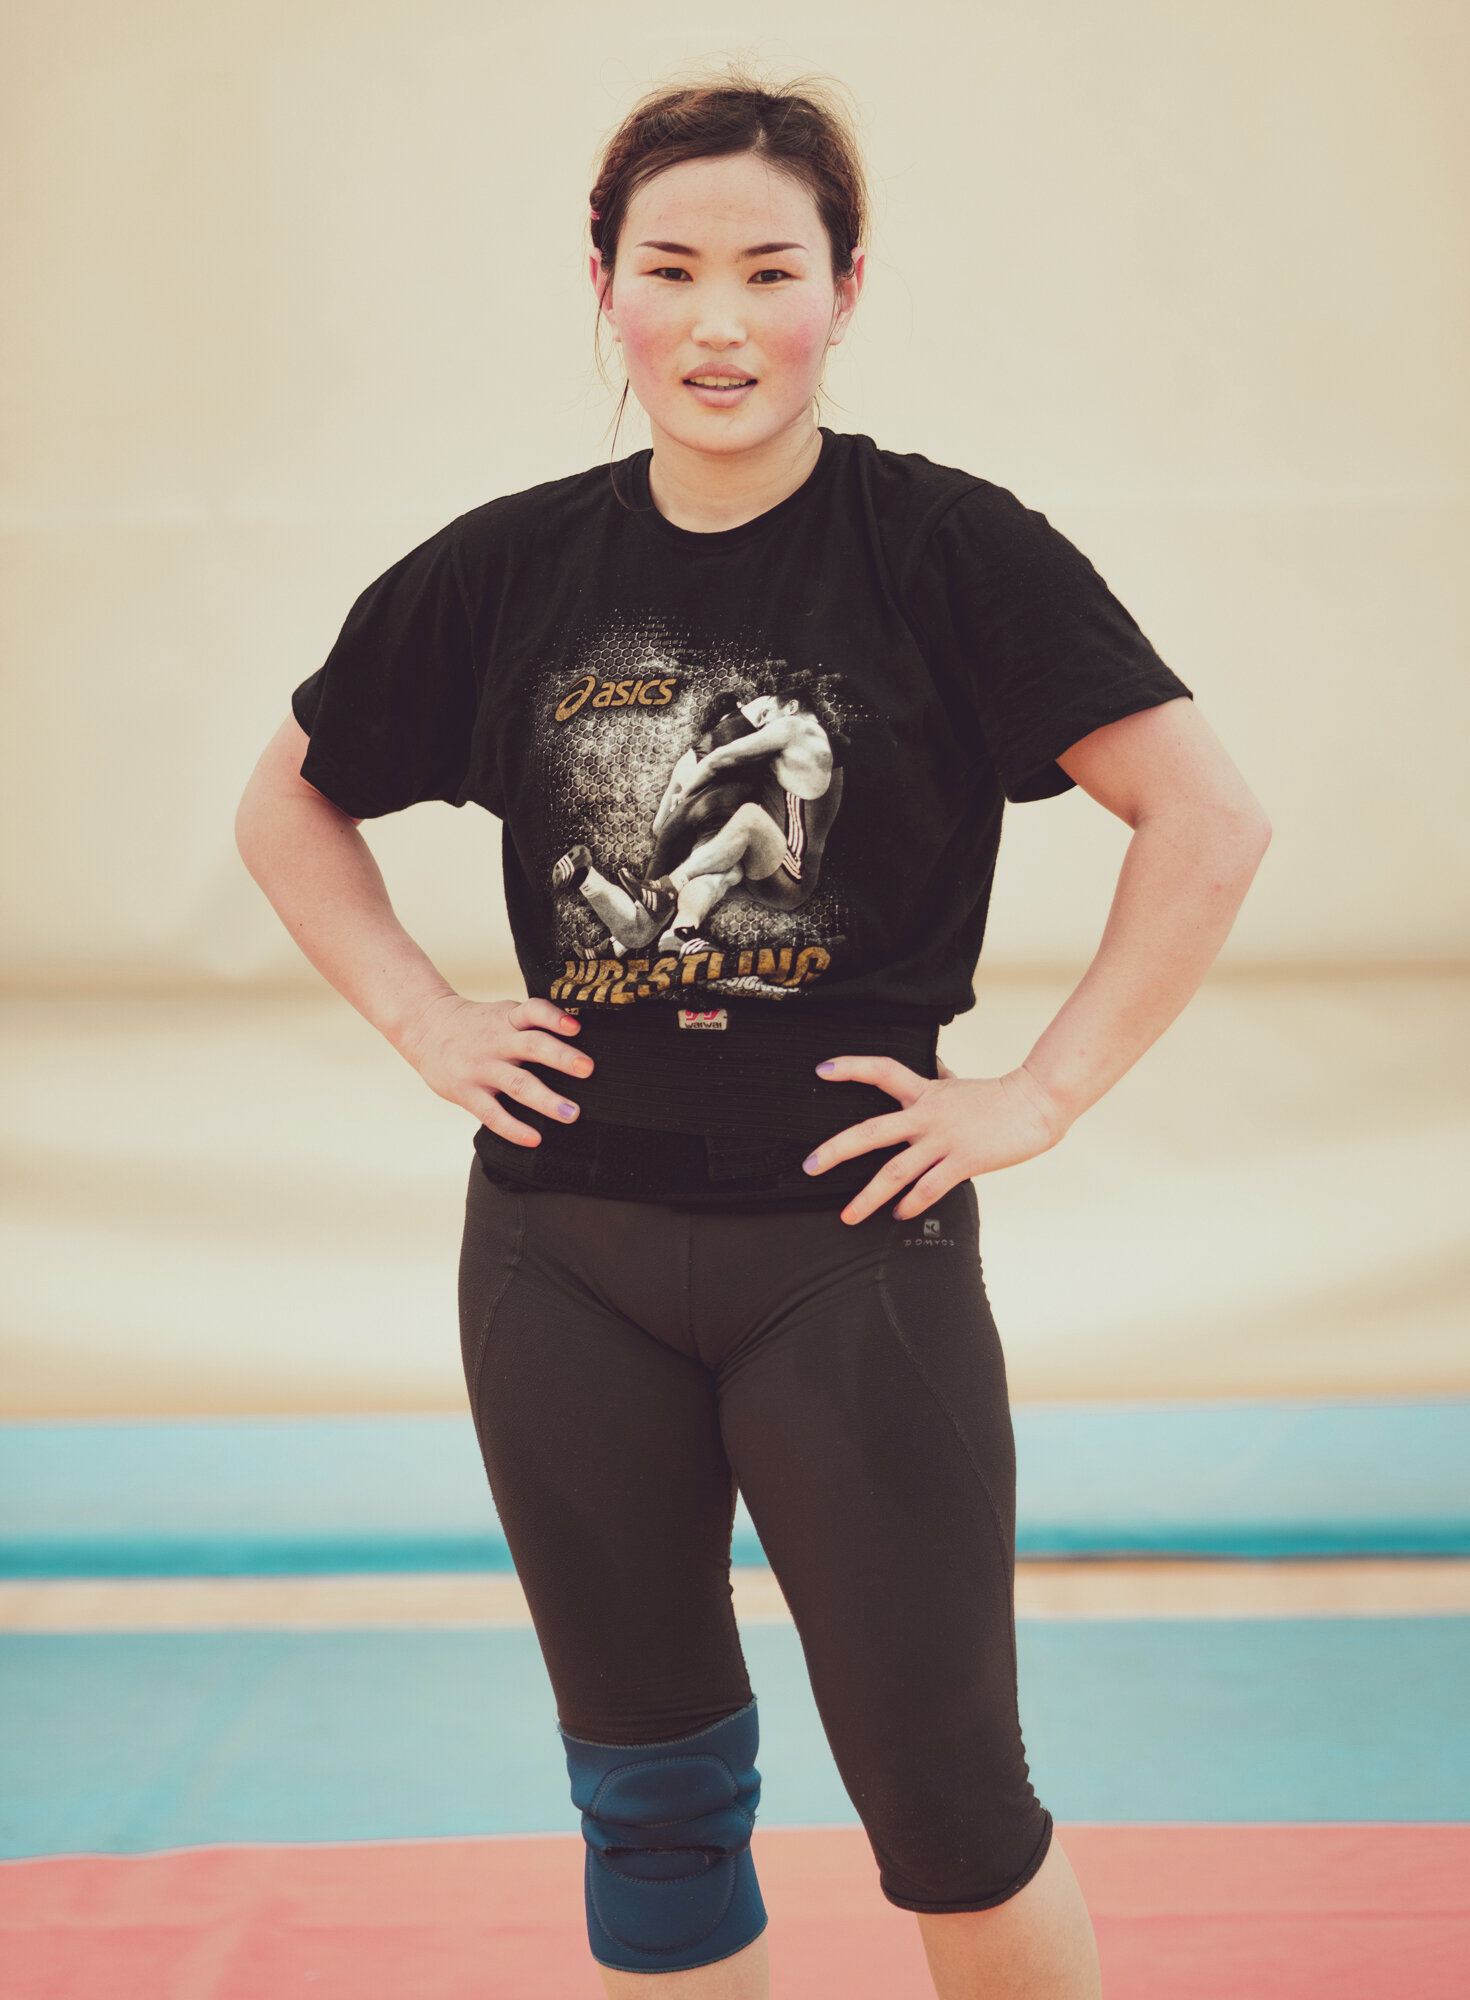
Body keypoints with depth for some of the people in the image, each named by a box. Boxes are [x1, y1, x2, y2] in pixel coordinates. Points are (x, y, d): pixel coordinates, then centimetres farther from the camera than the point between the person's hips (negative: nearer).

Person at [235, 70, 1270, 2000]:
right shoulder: (509, 573, 3)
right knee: (652, 1804, 15)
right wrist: (426, 1022, 5)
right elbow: (289, 806, 17)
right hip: (562, 1259, 3)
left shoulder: (949, 548, -7)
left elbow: (1210, 819, -10)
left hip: (853, 1253, -3)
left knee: (945, 1807, 5)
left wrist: (1044, 1094, -11)